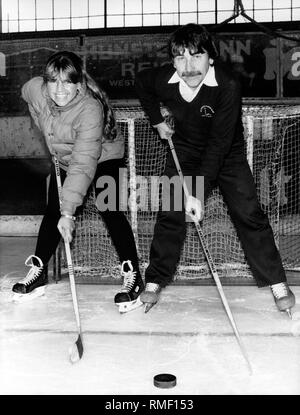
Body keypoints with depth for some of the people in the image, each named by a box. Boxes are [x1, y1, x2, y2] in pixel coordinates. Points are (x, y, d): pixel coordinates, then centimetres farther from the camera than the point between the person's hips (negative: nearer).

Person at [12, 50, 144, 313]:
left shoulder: (91, 109, -38)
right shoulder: (35, 89, -23)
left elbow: (83, 165, -42)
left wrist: (69, 212, -46)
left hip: (104, 157, -5)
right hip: (63, 159, 6)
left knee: (109, 210, -20)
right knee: (53, 211, 7)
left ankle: (133, 276, -15)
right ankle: (38, 271, 19)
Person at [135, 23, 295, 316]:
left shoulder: (228, 86, -32)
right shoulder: (162, 80, -20)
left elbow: (219, 144, -33)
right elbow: (140, 83, 7)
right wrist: (157, 121, 4)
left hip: (227, 155, -2)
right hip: (184, 152, 3)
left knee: (248, 213, -8)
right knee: (170, 214, -2)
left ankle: (277, 283, 3)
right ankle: (154, 282, 12)